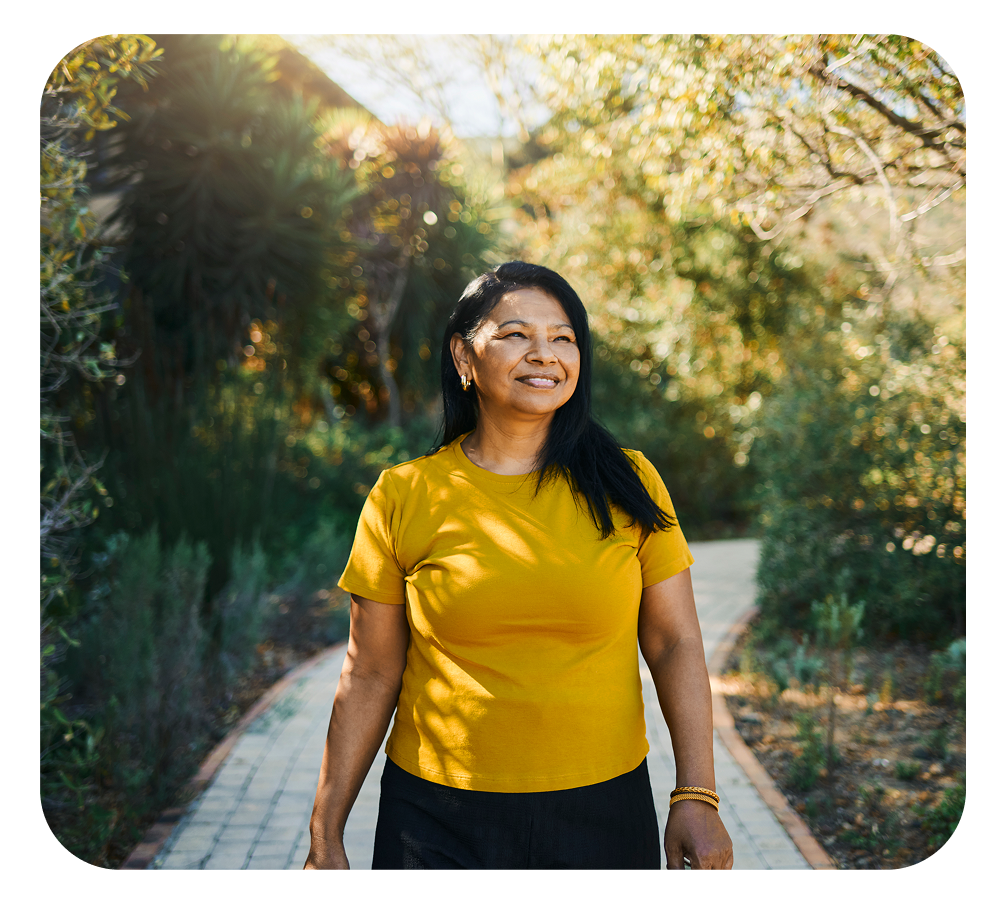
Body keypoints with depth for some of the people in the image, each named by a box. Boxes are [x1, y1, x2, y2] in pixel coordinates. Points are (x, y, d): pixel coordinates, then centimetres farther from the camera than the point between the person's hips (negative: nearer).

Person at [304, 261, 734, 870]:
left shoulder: (628, 484, 0)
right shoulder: (404, 498, -3)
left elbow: (676, 644, 1)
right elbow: (370, 675, 0)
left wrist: (697, 798, -6)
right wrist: (326, 837, 1)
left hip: (603, 814, 2)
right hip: (439, 819, -1)